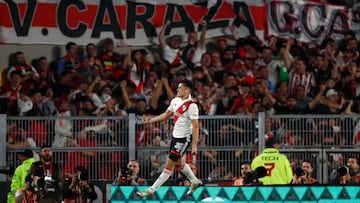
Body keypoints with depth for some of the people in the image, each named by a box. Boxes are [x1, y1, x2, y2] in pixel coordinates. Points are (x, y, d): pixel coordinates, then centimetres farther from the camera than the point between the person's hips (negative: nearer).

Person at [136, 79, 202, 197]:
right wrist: (150, 121, 12)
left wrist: (194, 145, -24)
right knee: (178, 163, 23)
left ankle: (151, 190, -4)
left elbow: (195, 126, -21)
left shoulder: (192, 106, -20)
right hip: (175, 136, 9)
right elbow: (166, 115, 18)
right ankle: (195, 182, 43)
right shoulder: (175, 101, 4)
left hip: (184, 138, -9)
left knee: (169, 165, -5)